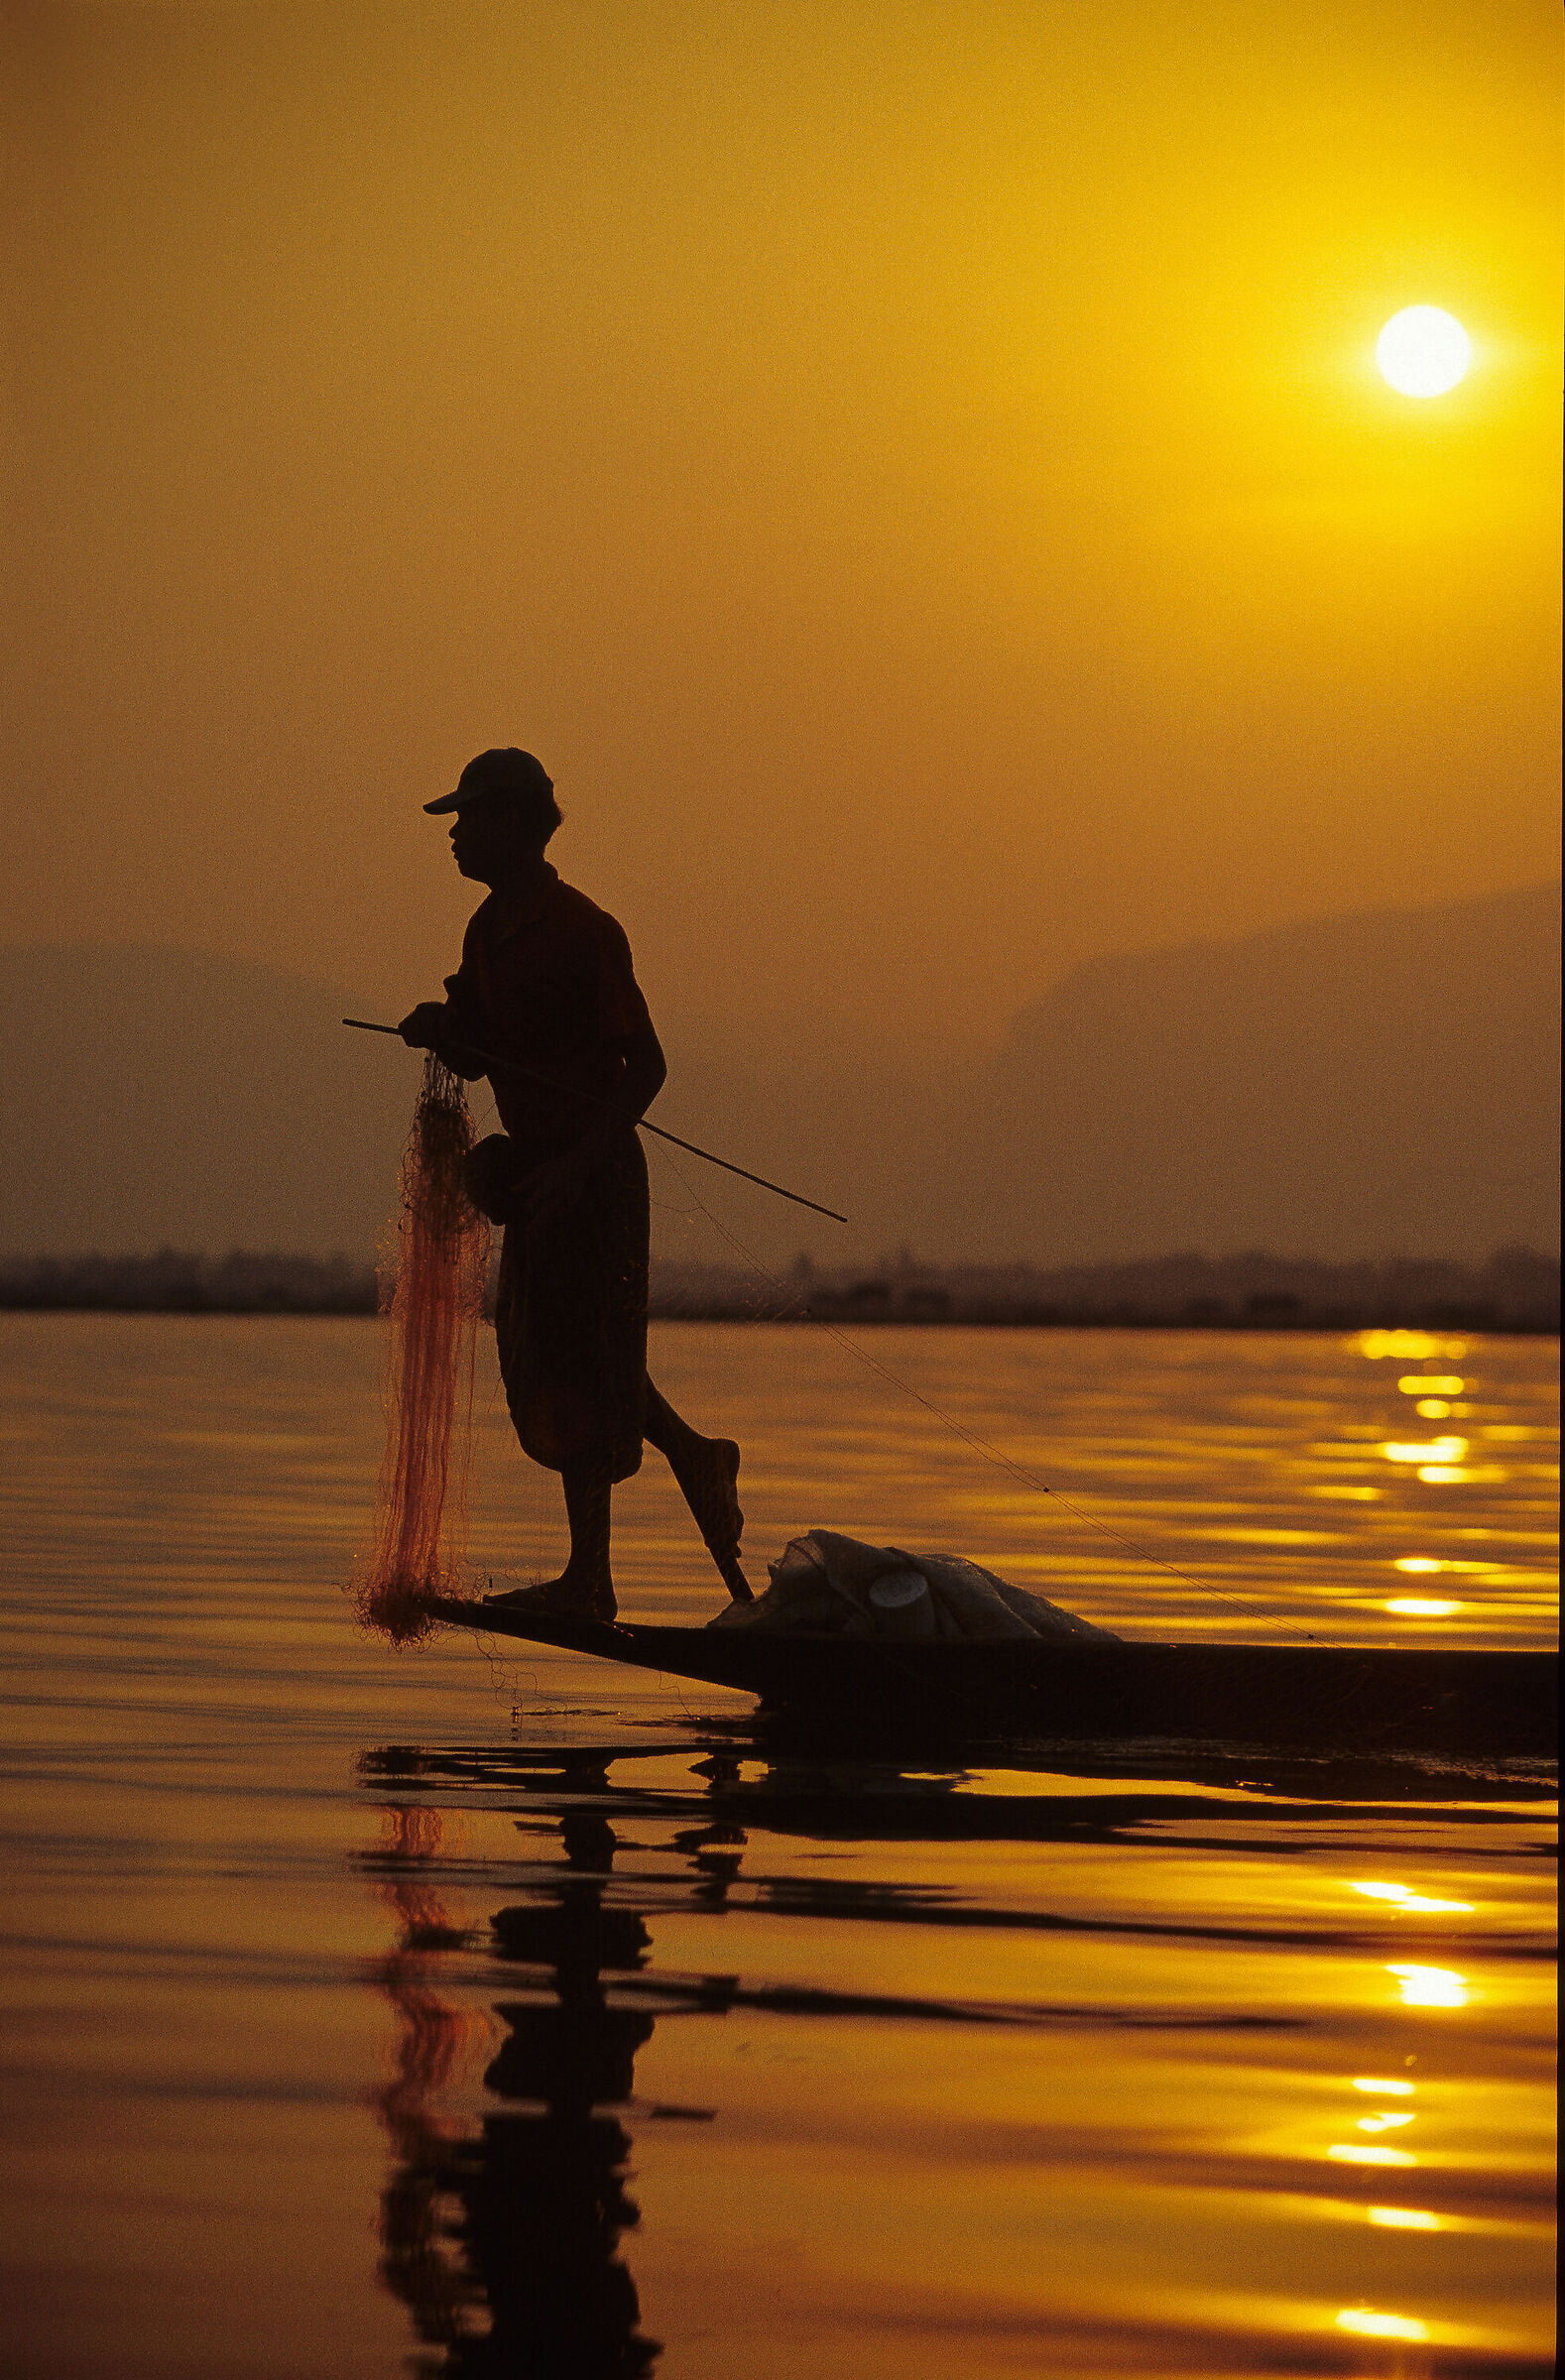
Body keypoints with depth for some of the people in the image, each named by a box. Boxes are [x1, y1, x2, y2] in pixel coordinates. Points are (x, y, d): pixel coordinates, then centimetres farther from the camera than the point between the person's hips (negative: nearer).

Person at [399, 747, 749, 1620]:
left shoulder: (586, 932, -16)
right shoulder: (487, 933, 11)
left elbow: (646, 1065, -16)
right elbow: (479, 1060, 19)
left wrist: (575, 1165, -24)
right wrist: (440, 1031, -4)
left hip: (595, 1171, -9)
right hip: (533, 1169, 9)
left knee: (581, 1362, -5)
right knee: (539, 1349, 14)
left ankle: (589, 1580, 1)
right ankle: (694, 1458, 33)